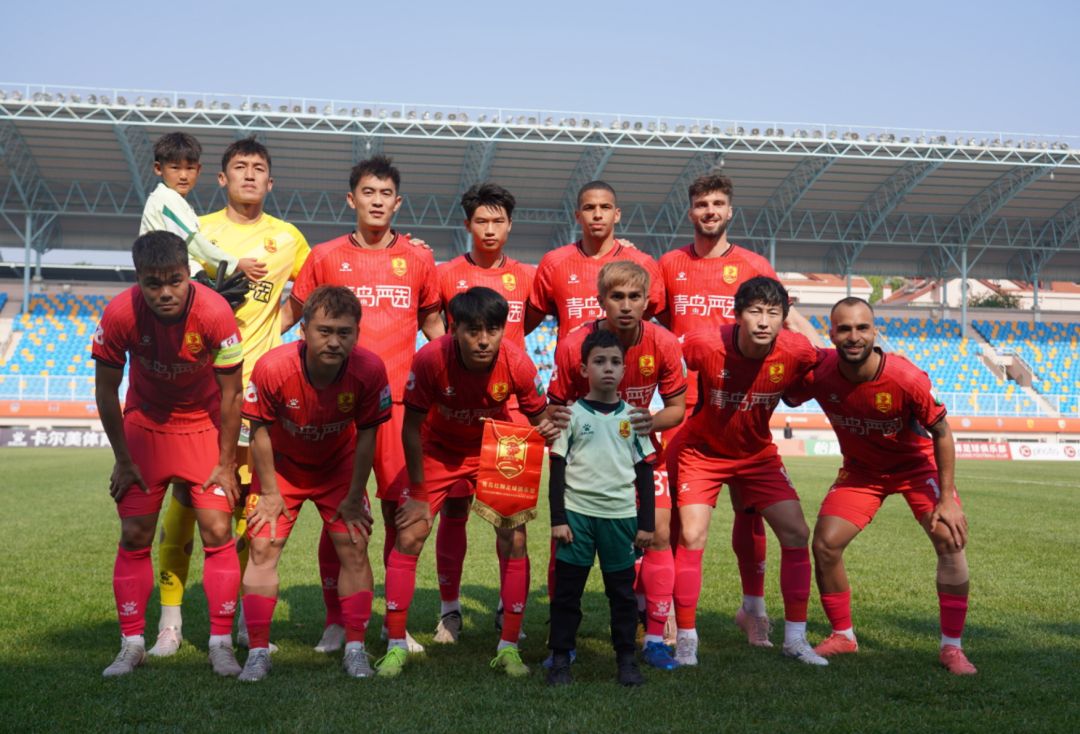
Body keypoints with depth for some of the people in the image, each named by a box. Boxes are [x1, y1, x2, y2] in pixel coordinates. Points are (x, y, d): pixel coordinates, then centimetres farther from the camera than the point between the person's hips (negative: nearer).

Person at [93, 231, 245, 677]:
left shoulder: (214, 313, -29)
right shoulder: (120, 314, -25)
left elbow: (231, 393, -16)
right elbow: (106, 390, -10)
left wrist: (226, 464, -11)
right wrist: (123, 460, -6)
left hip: (204, 424, -1)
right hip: (144, 422, 1)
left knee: (217, 531, -8)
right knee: (134, 536, -1)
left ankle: (221, 644, 4)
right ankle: (132, 644, 12)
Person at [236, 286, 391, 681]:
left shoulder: (369, 369, -30)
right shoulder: (272, 367, -33)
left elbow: (366, 435, -17)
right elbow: (260, 431, -18)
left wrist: (355, 497, -10)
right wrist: (270, 494, -11)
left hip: (339, 467, 1)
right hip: (281, 466, -1)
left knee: (354, 547, -5)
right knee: (263, 547, -8)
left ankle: (355, 649, 7)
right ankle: (258, 652, 2)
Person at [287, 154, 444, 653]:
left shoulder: (418, 259, 10)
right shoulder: (325, 257, 6)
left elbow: (432, 322, 21)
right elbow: (291, 313, 14)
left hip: (400, 401, 1)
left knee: (401, 510, 2)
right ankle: (335, 621, 14)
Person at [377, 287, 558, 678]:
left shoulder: (517, 363, -28)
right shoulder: (431, 359, -31)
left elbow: (538, 418, -10)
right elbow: (411, 428, -18)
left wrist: (546, 429, -35)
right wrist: (418, 494, -13)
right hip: (439, 449, 0)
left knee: (514, 539, -10)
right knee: (408, 536, -8)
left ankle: (509, 648, 4)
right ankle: (396, 646, 6)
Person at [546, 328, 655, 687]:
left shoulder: (632, 417, 6)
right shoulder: (572, 414, 1)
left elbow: (645, 472, 8)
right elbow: (557, 469, 2)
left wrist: (646, 523, 5)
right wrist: (558, 519, -5)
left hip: (621, 515, 1)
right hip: (577, 513, -1)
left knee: (623, 591, 7)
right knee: (567, 588, 3)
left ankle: (626, 659, 18)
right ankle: (560, 659, 13)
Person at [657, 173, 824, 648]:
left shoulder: (753, 265, 7)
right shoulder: (670, 265, 11)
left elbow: (788, 318, 5)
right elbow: (657, 326, 22)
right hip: (684, 401, 1)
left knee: (748, 504, 0)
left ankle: (753, 605, 13)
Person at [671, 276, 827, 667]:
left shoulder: (796, 351, -20)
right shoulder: (704, 343, -28)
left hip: (758, 453, 3)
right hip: (702, 449, -3)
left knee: (796, 533, -4)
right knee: (691, 536, -14)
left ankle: (795, 638, 9)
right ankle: (685, 639, 2)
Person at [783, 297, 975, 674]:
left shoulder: (907, 379, -32)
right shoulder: (818, 373, -25)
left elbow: (941, 433, -18)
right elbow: (781, 397, -3)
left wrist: (946, 498, -18)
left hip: (916, 463, -2)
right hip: (861, 469, 3)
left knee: (950, 539, -18)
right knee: (824, 545, -8)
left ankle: (952, 647, -2)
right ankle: (843, 636, 16)